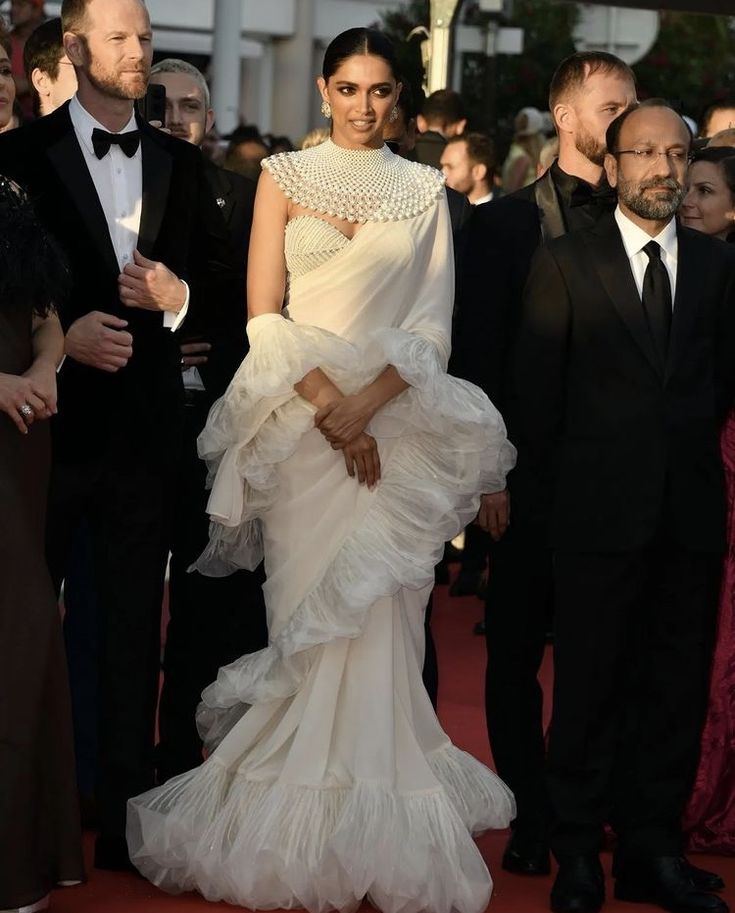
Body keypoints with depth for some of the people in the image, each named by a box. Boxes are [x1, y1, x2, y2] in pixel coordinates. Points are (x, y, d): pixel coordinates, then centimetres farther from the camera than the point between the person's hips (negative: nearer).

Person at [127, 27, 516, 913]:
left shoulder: (425, 191, 9)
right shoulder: (286, 176, 6)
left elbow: (434, 325, 3)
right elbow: (264, 315, 0)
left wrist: (366, 406, -13)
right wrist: (330, 409, -12)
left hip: (398, 420, 1)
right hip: (302, 419, -1)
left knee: (382, 615, -3)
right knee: (312, 608, -3)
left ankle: (378, 819, 3)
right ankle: (307, 816, 6)